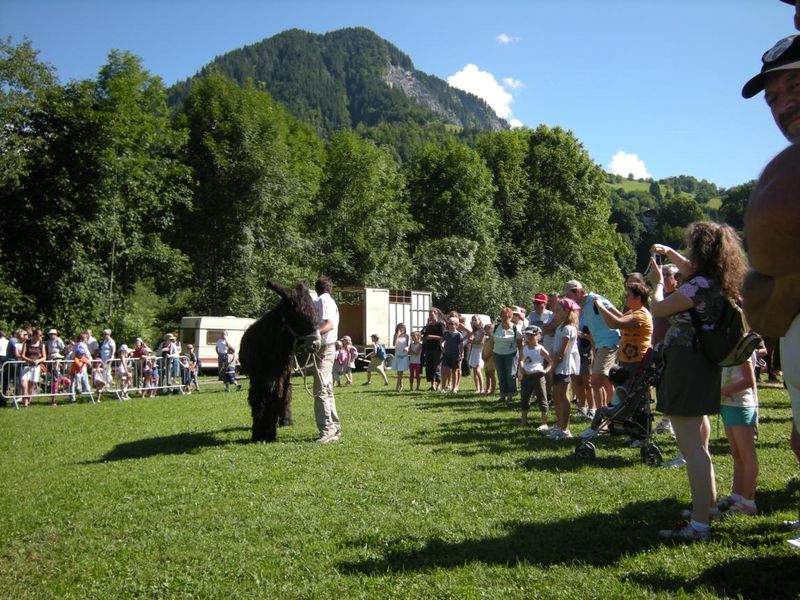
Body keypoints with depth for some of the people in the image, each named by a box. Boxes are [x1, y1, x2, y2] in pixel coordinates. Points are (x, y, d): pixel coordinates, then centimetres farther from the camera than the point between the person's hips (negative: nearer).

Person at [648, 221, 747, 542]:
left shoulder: (700, 285, -19)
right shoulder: (718, 283, 9)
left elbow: (658, 309, -13)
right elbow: (692, 271, 33)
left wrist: (658, 282, 4)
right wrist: (669, 253, 28)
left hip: (685, 364, -10)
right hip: (706, 366, 10)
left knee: (691, 446, -9)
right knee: (699, 441, 24)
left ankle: (700, 525, -6)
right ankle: (709, 504, 40)